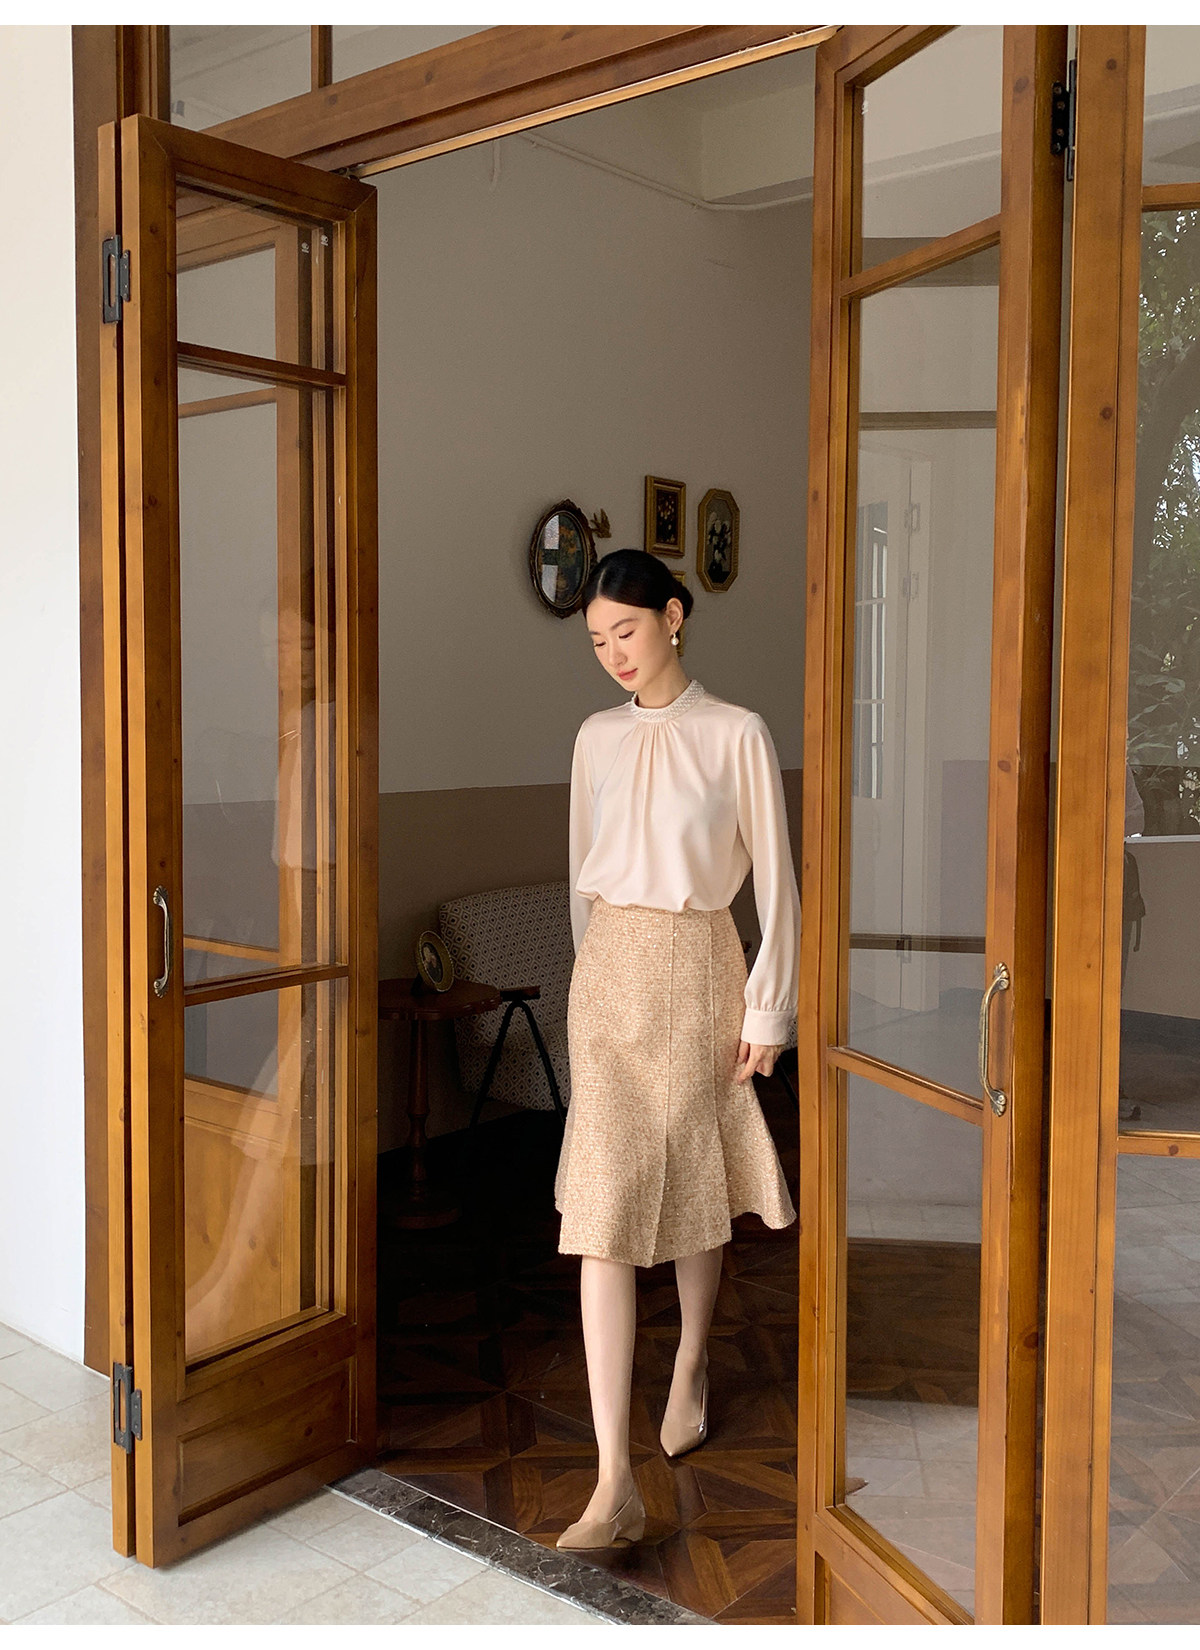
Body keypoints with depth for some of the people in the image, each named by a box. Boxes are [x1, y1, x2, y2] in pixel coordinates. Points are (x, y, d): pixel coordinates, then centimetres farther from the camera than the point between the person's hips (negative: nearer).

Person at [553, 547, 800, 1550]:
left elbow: (775, 881, -5)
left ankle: (692, 1365, 43)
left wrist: (768, 1009, -6)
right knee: (603, 1210, -7)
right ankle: (617, 1483, -5)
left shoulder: (736, 734, -6)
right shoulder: (597, 738, 7)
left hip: (698, 971, -2)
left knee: (696, 1186, 14)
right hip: (609, 974, 3)